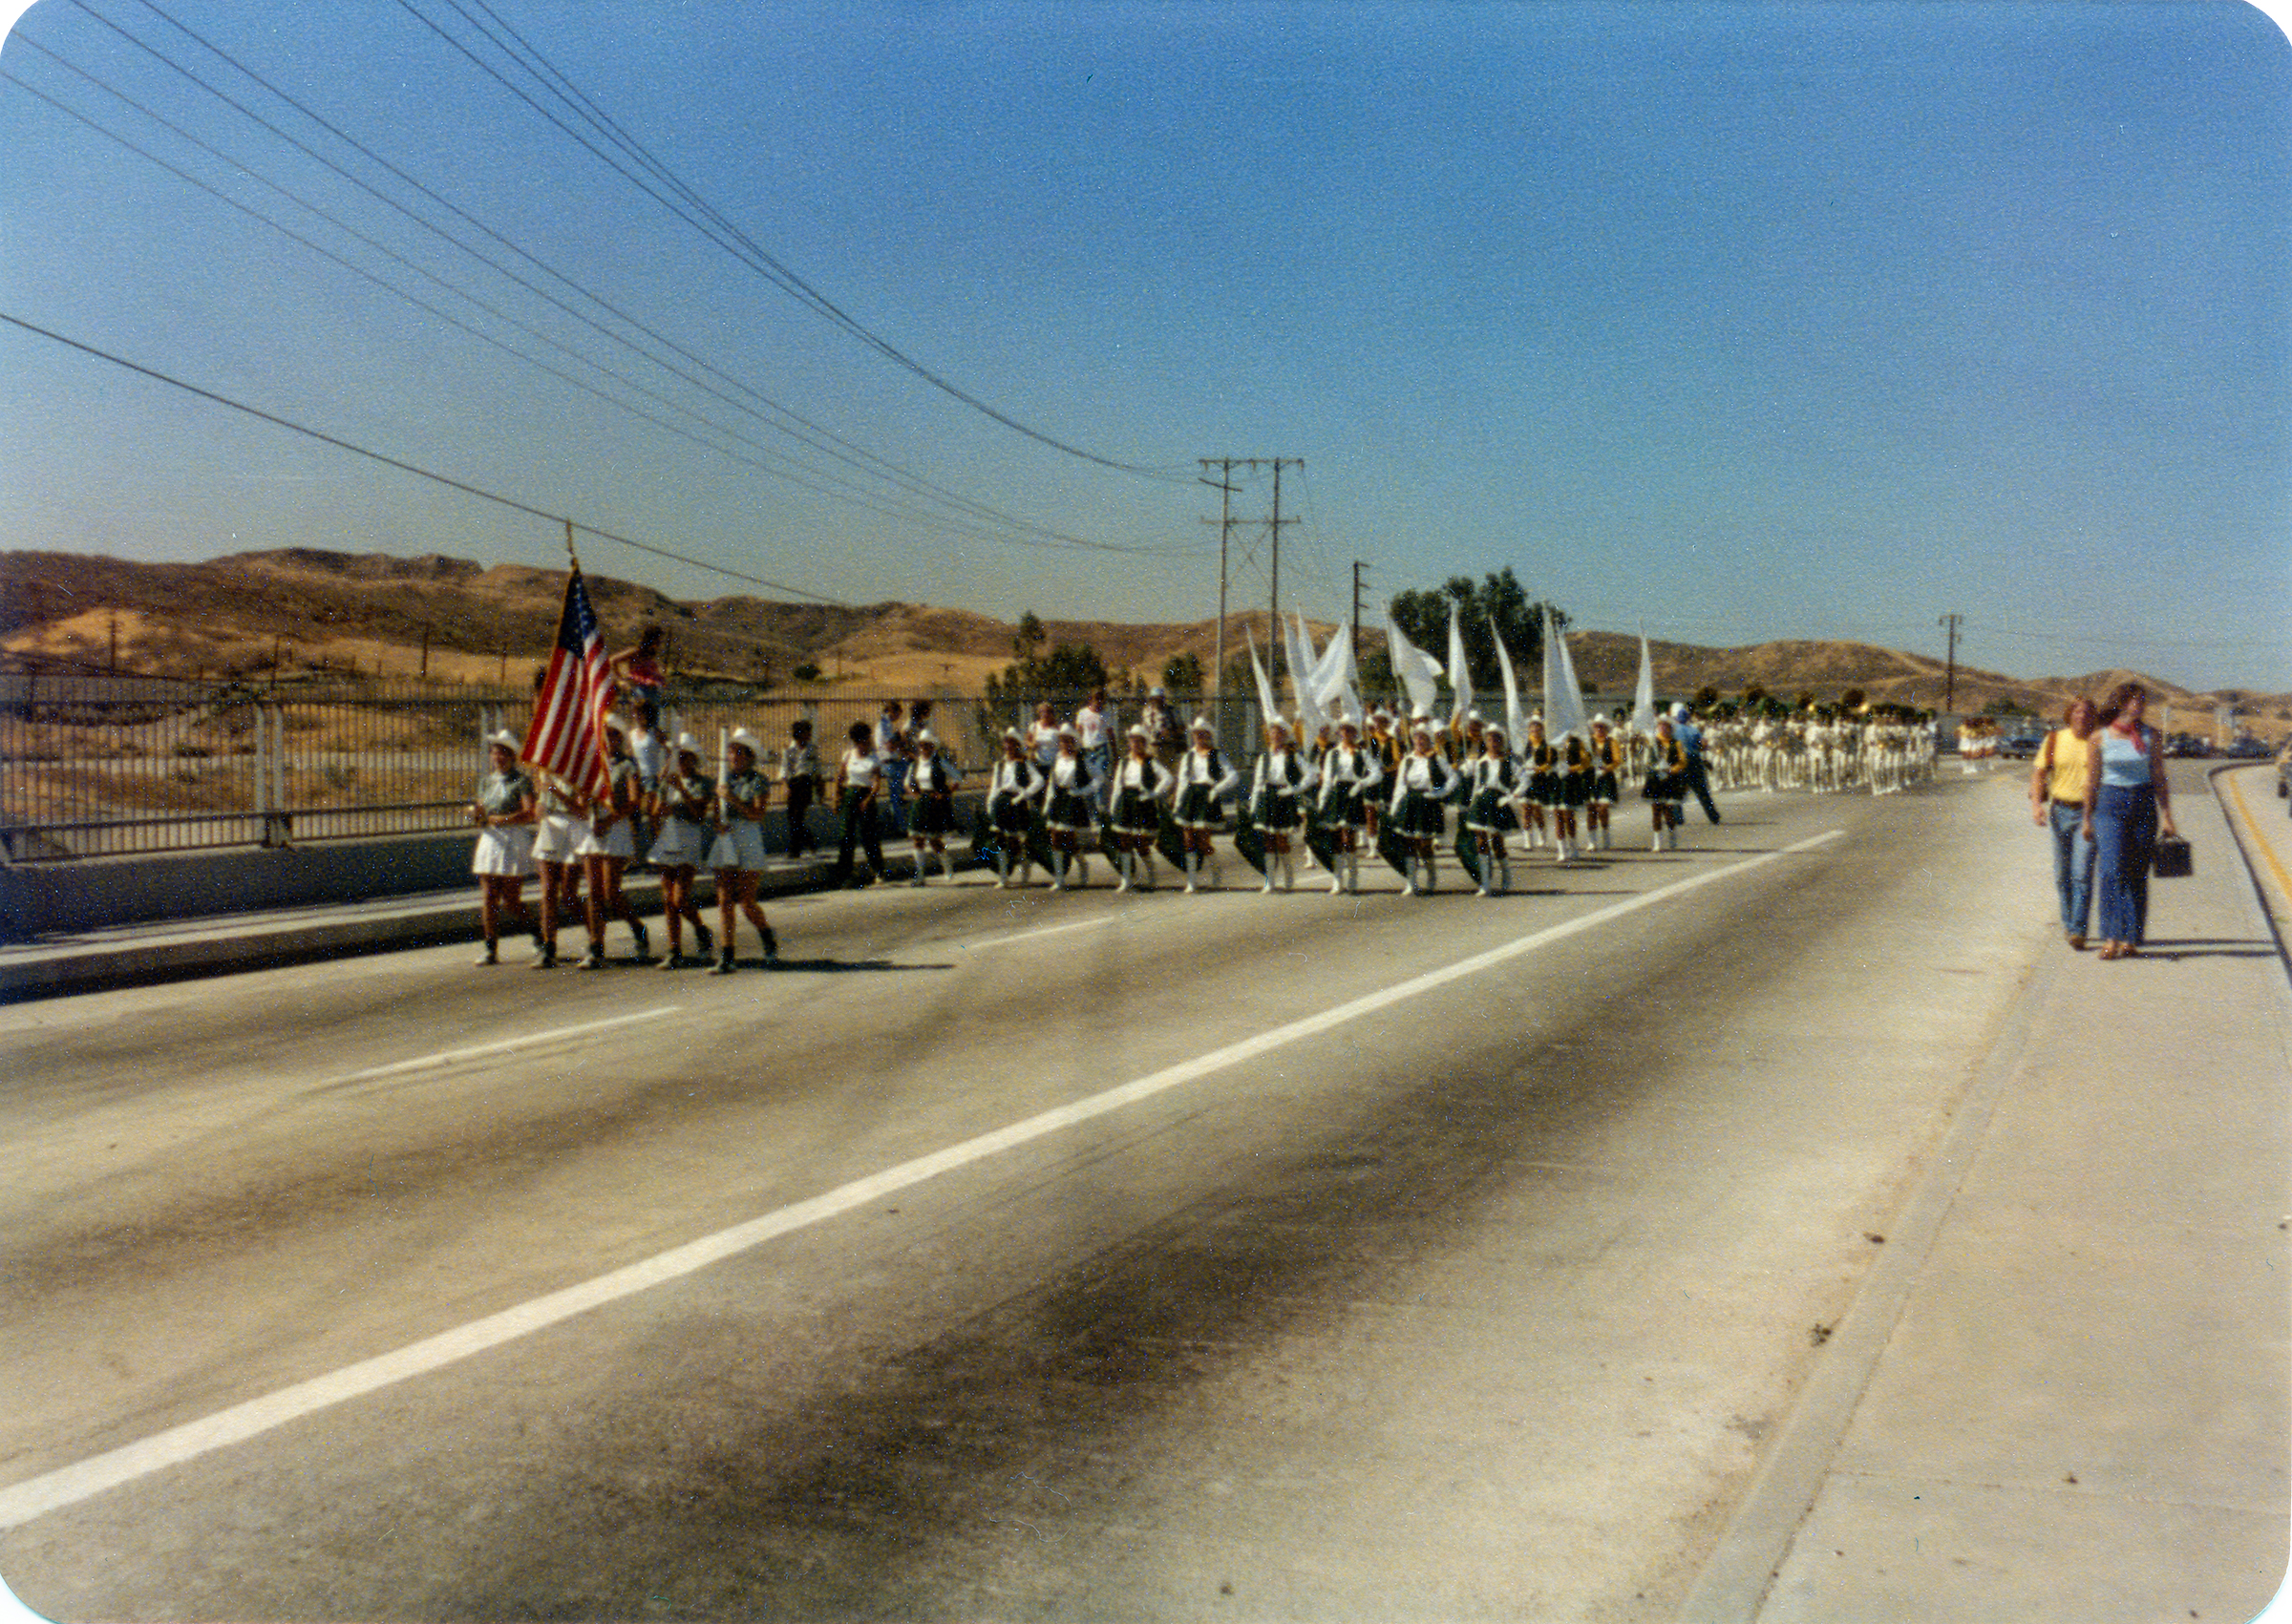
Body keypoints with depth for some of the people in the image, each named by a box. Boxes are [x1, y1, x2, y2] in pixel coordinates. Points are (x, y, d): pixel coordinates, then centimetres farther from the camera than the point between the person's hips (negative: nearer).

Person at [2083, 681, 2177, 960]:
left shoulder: (2150, 736, 4)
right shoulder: (2100, 738, 0)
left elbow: (2159, 778, 6)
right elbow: (2092, 780, 8)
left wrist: (2167, 817, 0)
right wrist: (2087, 818, 11)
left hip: (2144, 805, 2)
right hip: (2110, 804, -2)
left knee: (2137, 875, 3)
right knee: (2111, 871, -14)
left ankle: (2130, 940, 9)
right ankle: (2111, 939, -15)